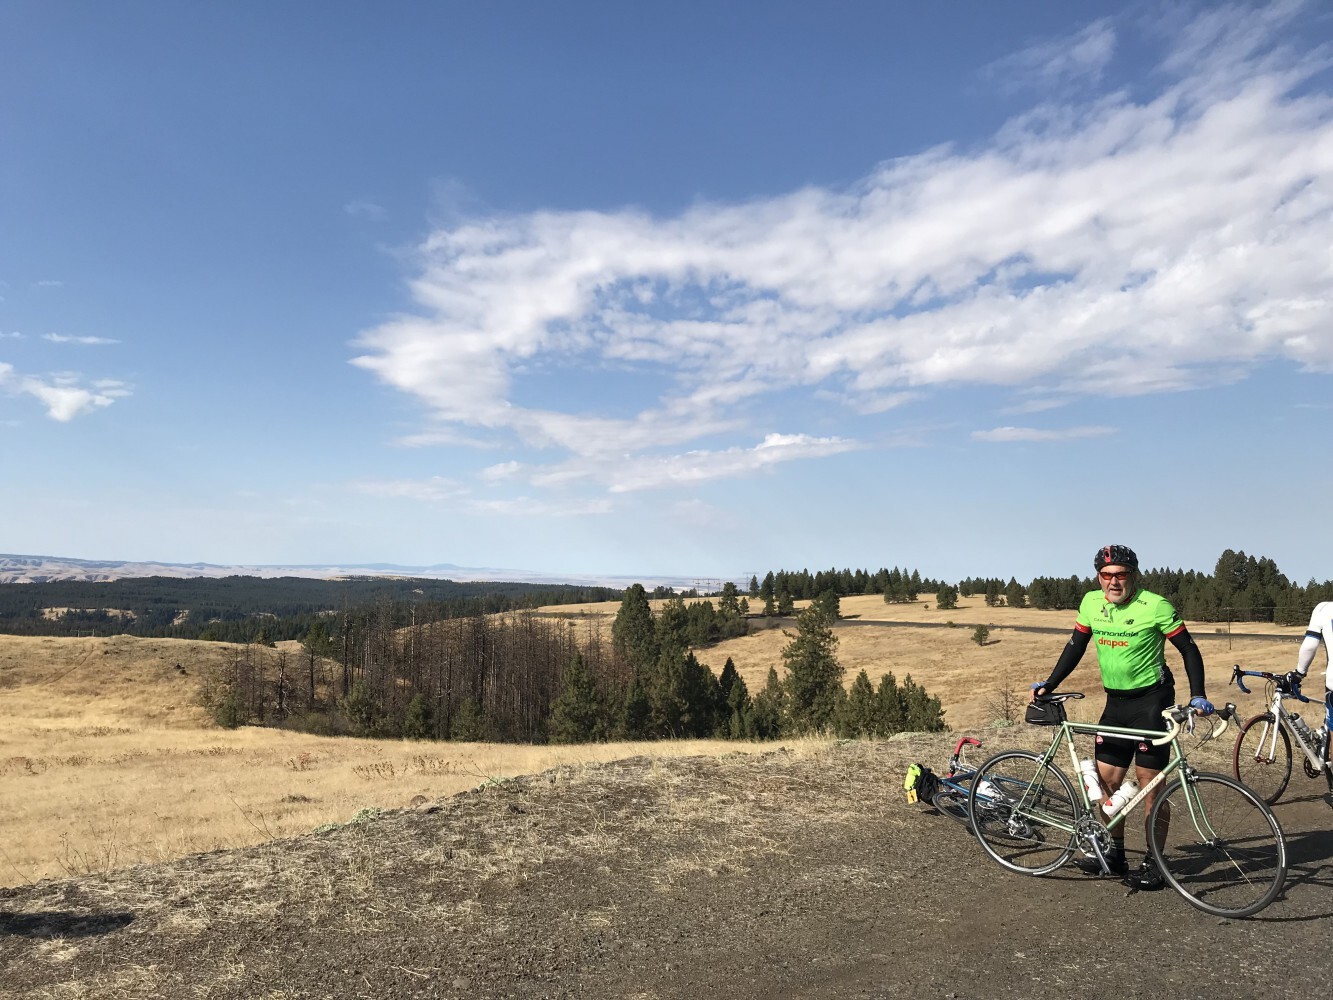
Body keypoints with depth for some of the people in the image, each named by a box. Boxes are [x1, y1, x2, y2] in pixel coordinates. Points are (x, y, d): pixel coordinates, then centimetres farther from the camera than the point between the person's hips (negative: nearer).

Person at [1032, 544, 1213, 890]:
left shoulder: (1155, 605, -14)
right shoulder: (1091, 602, 0)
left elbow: (1188, 649, -8)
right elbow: (1075, 646, 9)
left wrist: (1198, 696, -17)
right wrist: (1049, 684, 4)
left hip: (1151, 700, -5)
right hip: (1115, 702, 6)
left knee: (1150, 784, -1)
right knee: (1106, 779, 8)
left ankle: (1153, 862, 11)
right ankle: (1115, 853, 23)